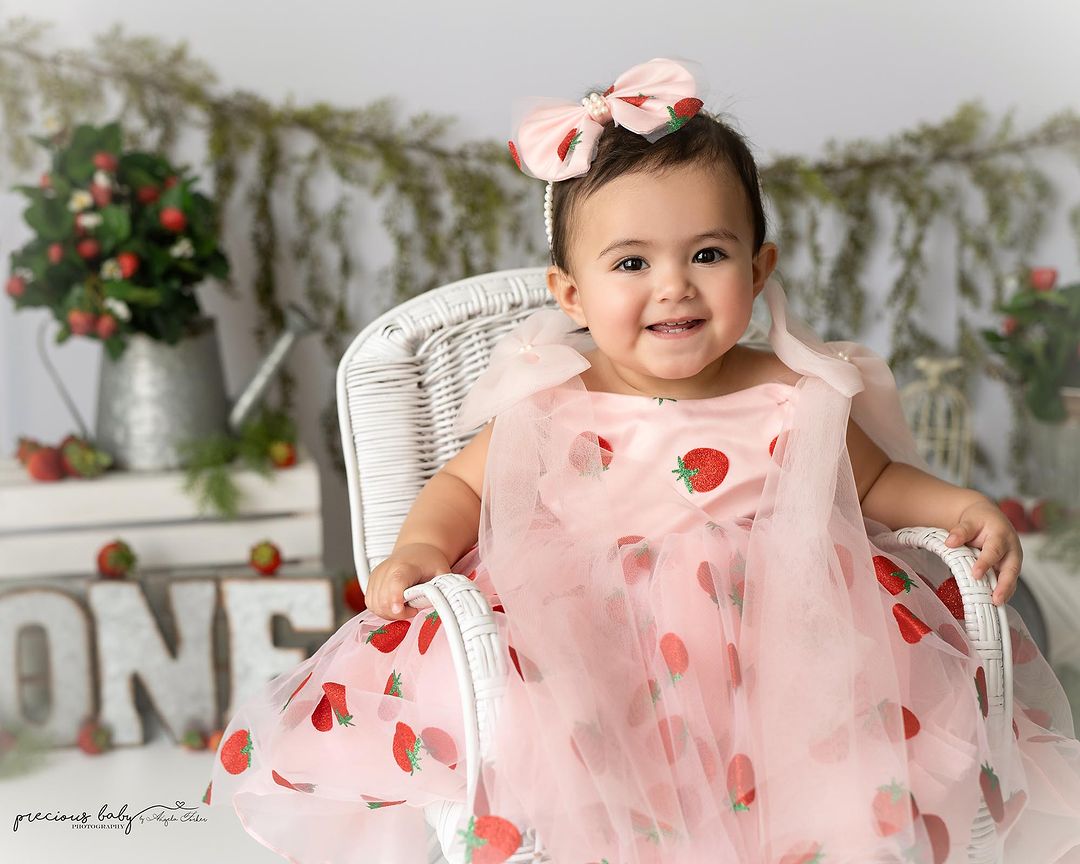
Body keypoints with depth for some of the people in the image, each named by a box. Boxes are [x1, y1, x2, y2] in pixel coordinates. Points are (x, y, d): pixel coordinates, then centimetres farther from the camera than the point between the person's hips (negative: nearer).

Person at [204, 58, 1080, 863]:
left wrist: (961, 505, -2)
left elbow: (873, 482, 15)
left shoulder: (794, 399, -4)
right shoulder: (550, 407, -7)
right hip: (579, 639, -1)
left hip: (765, 636, 2)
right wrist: (420, 548, -13)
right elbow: (462, 484, 7)